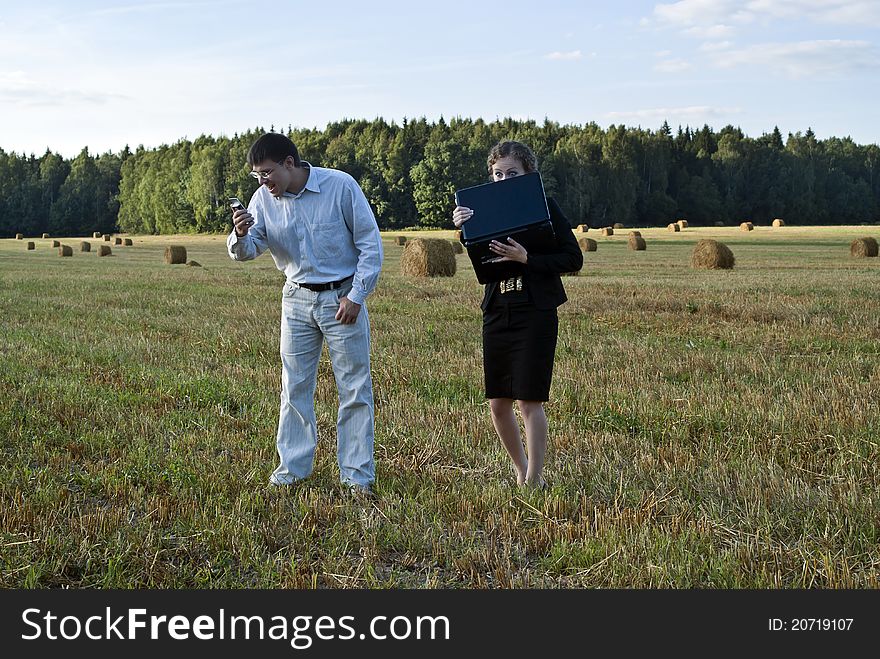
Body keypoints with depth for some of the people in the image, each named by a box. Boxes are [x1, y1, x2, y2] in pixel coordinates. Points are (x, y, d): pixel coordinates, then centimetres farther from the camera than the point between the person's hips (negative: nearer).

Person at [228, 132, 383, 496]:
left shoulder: (341, 186, -15)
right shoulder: (263, 199, -3)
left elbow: (370, 243, -10)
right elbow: (246, 252, -3)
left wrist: (356, 295, -14)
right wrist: (240, 235, -27)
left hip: (343, 298, -4)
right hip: (297, 299, 4)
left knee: (355, 387, 1)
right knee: (294, 386, 9)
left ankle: (358, 474, 9)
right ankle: (292, 466, 21)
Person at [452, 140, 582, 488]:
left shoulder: (544, 206, -3)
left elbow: (574, 259, -8)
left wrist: (526, 258, -19)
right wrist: (465, 227, -17)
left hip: (535, 312, -5)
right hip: (496, 313, 5)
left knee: (529, 400, -6)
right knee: (497, 403, 8)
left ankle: (534, 481, 3)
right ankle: (522, 470, 26)